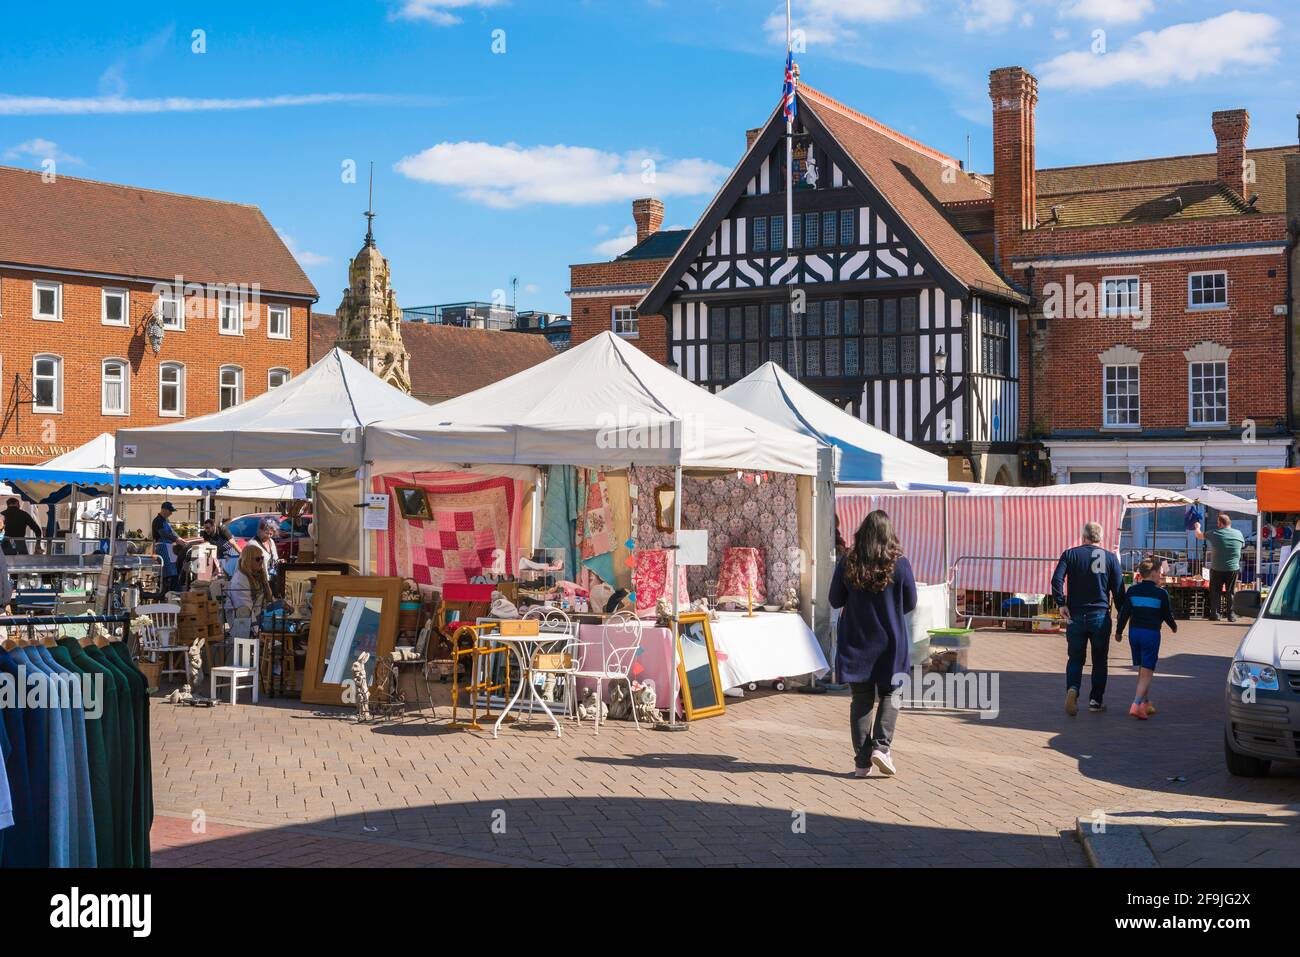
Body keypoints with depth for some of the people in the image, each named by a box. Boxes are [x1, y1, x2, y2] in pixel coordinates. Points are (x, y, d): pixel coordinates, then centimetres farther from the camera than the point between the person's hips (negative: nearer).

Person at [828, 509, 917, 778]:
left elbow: (835, 601, 1)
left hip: (855, 642, 1)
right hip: (890, 642, -1)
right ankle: (881, 746, -3)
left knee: (861, 700, 8)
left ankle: (862, 761, 7)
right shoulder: (900, 564, -10)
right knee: (889, 695, 15)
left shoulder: (846, 563, -7)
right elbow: (910, 604, -1)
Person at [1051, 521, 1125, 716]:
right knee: (1099, 660, 12)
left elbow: (1057, 579, -12)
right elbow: (1118, 589, 1)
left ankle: (1072, 689, -16)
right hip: (1100, 616, 0)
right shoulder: (1110, 557, 1)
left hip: (1075, 615, 0)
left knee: (1075, 658, 9)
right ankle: (1096, 700, 12)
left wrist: (1061, 604, -8)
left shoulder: (1070, 554, 1)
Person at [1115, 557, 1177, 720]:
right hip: (1151, 633, -5)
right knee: (1147, 672, -5)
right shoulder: (1161, 593, -5)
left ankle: (1146, 703, 24)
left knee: (1142, 670, 17)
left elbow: (1124, 612, 4)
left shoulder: (1132, 591, 5)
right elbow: (1167, 614, 3)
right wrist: (1173, 626, 23)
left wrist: (1119, 631, 15)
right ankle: (1136, 705, -17)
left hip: (1134, 632, 5)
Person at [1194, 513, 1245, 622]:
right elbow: (1243, 545, 19)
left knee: (1215, 592, 7)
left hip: (1217, 569, -2)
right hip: (1233, 569, 2)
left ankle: (1214, 614, 5)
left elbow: (1199, 535, 7)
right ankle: (1232, 615, 9)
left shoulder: (1214, 534, -8)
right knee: (1231, 592, 9)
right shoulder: (1238, 534, 0)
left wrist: (1197, 528, 28)